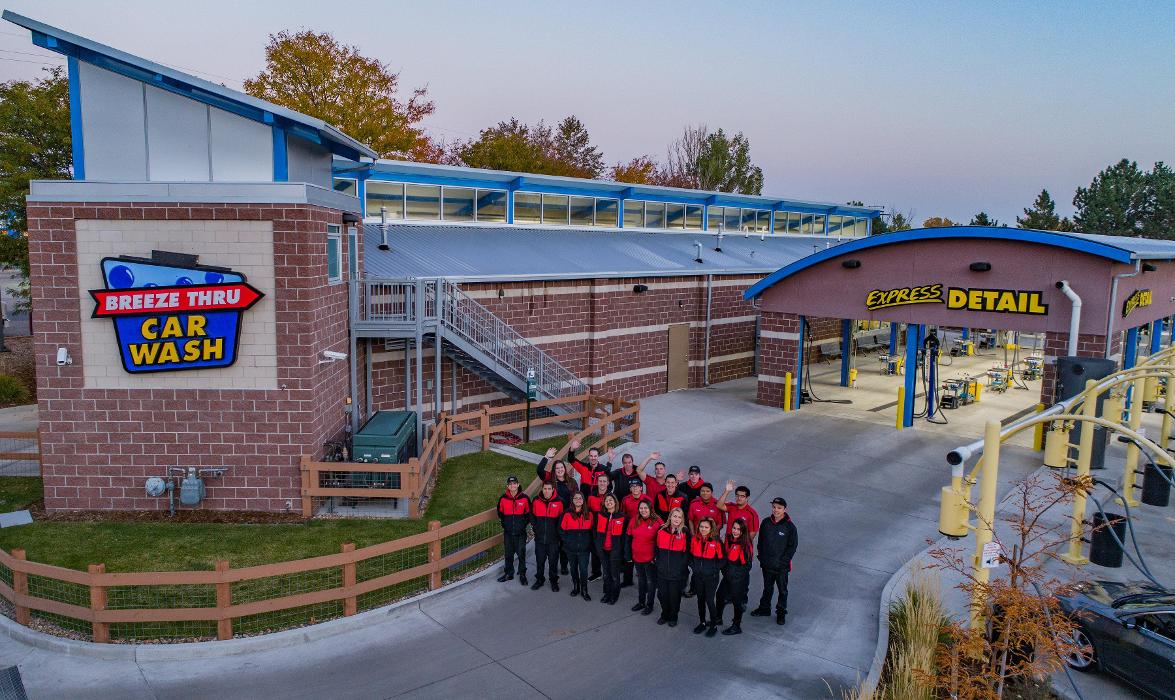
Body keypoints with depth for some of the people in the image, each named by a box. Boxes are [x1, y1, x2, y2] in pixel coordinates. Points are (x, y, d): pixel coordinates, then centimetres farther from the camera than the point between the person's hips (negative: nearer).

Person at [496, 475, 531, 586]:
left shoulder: (525, 498, -7)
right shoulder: (503, 499, -1)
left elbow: (528, 514, 4)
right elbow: (500, 513, 14)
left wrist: (523, 524, -1)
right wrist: (504, 524, 8)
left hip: (520, 532, -2)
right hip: (508, 532, 2)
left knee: (521, 553, 3)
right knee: (508, 553, 13)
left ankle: (522, 574, 15)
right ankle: (508, 573, 26)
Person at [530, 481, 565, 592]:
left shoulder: (559, 502, -7)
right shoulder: (536, 501, -1)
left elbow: (562, 519, 2)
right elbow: (532, 517, 11)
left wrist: (557, 531, 1)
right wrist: (536, 529, 7)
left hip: (553, 538, -2)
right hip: (539, 538, 2)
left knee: (553, 561, 7)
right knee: (539, 560, 12)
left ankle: (554, 581, 21)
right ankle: (539, 580, 27)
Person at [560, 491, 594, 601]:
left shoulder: (589, 514, 2)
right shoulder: (567, 514, -4)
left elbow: (592, 530, 10)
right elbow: (561, 529, 0)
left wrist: (589, 542, 2)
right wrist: (567, 540, -5)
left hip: (584, 548, 0)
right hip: (570, 548, 0)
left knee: (583, 569, -2)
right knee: (574, 568, 13)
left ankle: (584, 590, 12)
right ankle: (575, 587, 30)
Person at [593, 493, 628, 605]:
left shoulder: (621, 516, -7)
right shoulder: (600, 515, 3)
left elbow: (624, 534, -4)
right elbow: (596, 532, 7)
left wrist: (622, 549, -6)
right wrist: (596, 547, 3)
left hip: (615, 549, -3)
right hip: (603, 549, 3)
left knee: (614, 573, 6)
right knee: (606, 572, 13)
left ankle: (615, 595, 19)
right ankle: (607, 593, 26)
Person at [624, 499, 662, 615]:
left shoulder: (657, 522, -15)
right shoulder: (633, 521, -1)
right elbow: (629, 539, 7)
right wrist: (629, 555, 5)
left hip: (650, 559, -4)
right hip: (637, 558, 5)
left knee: (651, 581, 10)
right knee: (641, 580, 21)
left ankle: (649, 605, 24)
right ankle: (641, 602, 35)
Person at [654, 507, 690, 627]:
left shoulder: (685, 532, -7)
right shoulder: (662, 530, 1)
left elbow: (687, 551, -3)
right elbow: (656, 547, 11)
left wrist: (684, 565, -6)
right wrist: (657, 560, 5)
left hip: (677, 571, -3)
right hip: (662, 570, 3)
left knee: (674, 595, 7)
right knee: (662, 593, 9)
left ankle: (673, 617, 28)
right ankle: (665, 614, 32)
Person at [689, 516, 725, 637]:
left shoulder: (716, 542, -15)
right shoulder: (695, 539, -3)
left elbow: (721, 559, -7)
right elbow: (691, 555, 12)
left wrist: (714, 569, -12)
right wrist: (693, 566, 2)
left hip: (711, 577, -4)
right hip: (698, 576, 4)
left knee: (709, 600, 0)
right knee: (700, 599, 15)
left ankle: (713, 625, 16)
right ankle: (702, 623, 31)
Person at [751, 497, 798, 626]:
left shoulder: (790, 527, -15)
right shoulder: (766, 523, -4)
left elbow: (792, 546, -10)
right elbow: (761, 541, 6)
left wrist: (783, 561, -13)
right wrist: (761, 557, 2)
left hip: (781, 566, -3)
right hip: (767, 564, 3)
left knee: (782, 590, 13)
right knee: (767, 588, 21)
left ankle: (781, 612, 30)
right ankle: (764, 608, 38)